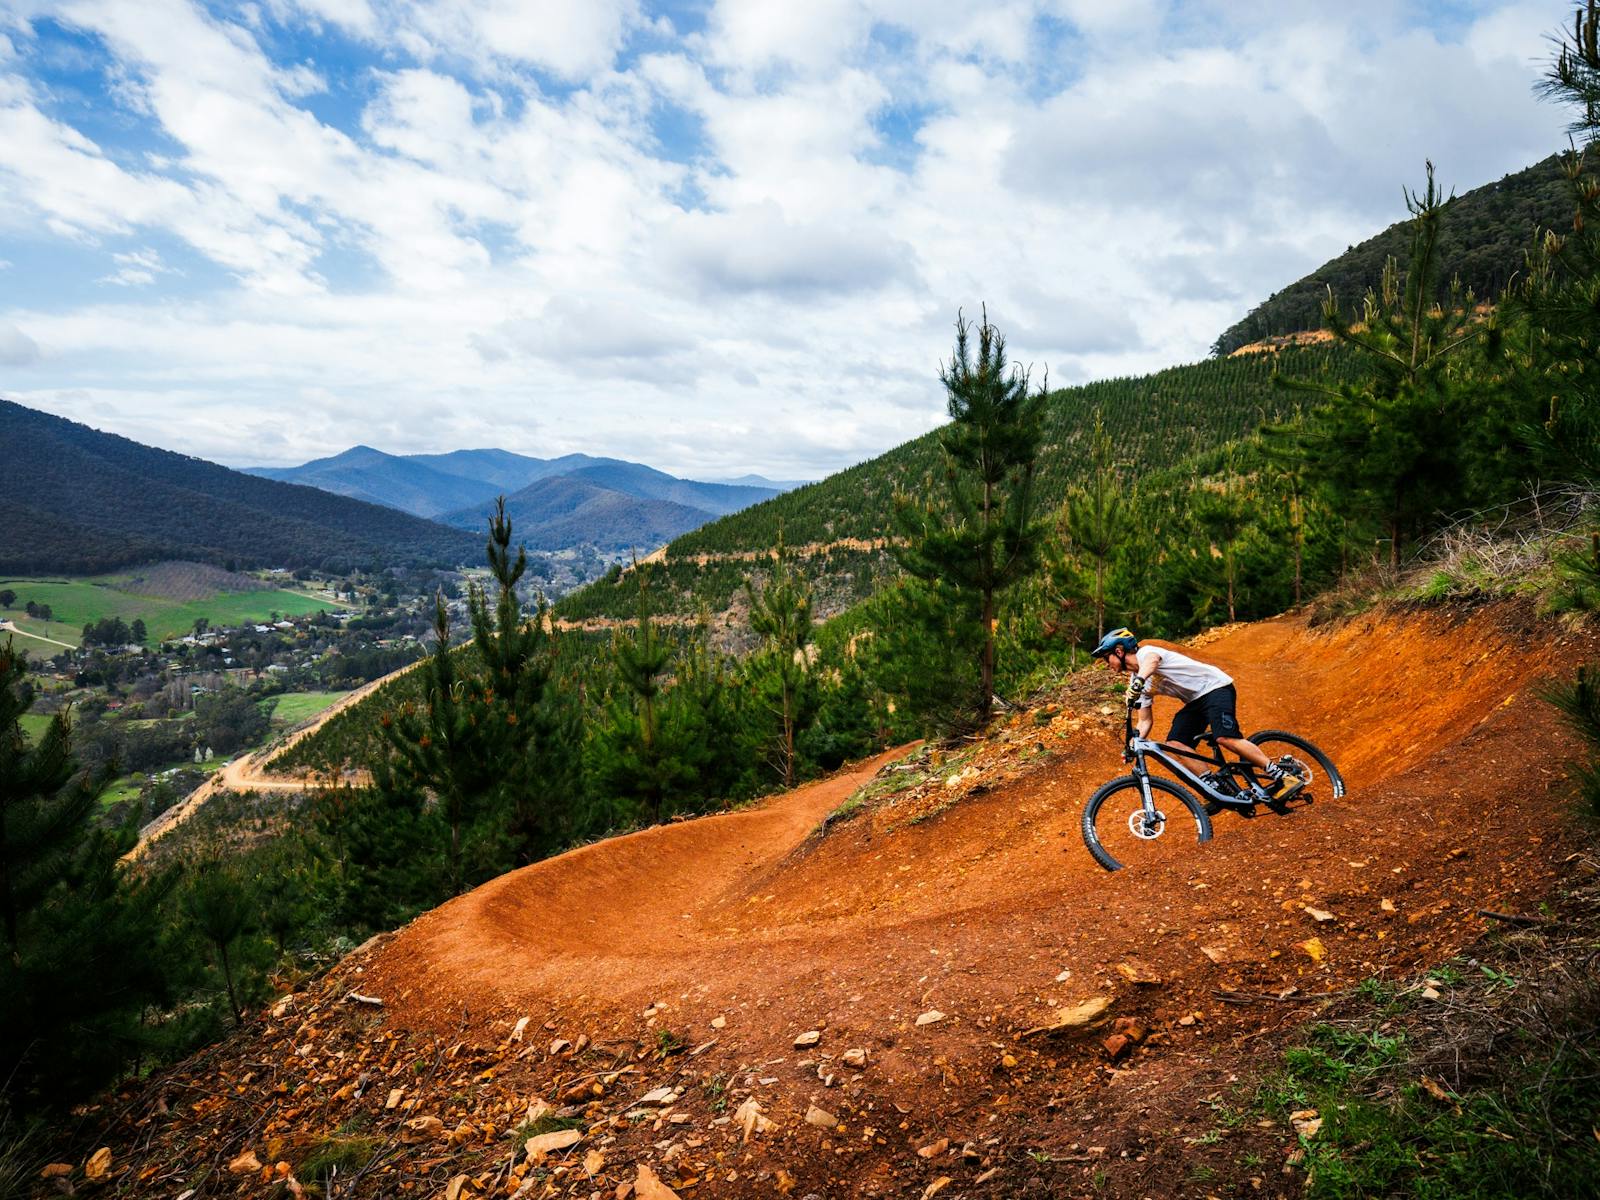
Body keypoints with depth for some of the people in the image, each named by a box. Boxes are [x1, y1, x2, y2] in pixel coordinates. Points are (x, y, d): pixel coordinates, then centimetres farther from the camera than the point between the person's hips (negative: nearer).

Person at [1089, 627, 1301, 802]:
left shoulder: (1145, 652, -14)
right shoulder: (1136, 683, 9)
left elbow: (1151, 661, -41)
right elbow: (1144, 721, 10)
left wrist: (1137, 682, -61)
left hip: (1215, 686, -8)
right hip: (1195, 701, 8)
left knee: (1225, 738, -28)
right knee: (1174, 744, -10)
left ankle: (1283, 776, -21)